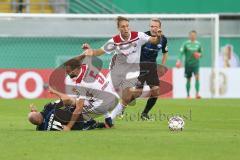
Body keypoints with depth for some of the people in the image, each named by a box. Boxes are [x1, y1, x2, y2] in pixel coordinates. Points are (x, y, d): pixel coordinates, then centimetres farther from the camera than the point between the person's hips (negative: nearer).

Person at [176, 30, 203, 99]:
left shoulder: (198, 44, 4)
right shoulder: (186, 44, -2)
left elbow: (201, 53, 13)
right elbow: (181, 53, -6)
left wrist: (200, 55, -10)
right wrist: (179, 60, -20)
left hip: (196, 64, 0)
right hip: (188, 64, 0)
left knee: (197, 77, -19)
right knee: (188, 79, 7)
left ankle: (197, 93, -24)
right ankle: (188, 94, 20)